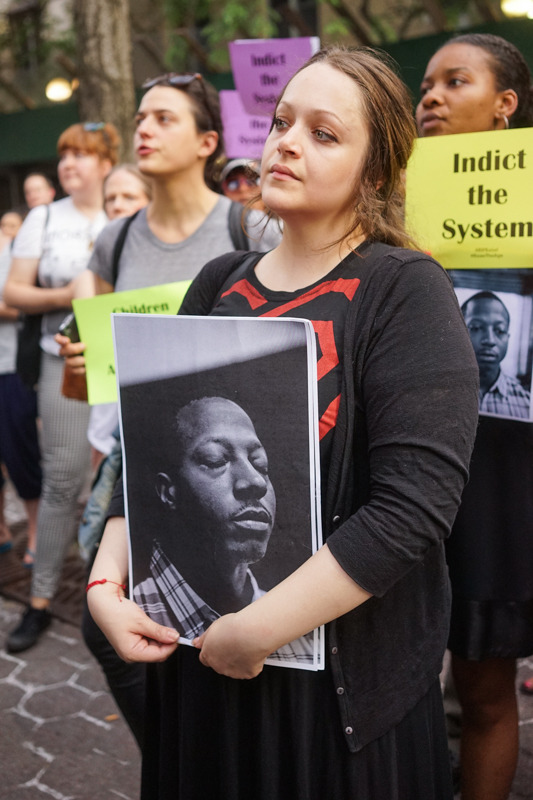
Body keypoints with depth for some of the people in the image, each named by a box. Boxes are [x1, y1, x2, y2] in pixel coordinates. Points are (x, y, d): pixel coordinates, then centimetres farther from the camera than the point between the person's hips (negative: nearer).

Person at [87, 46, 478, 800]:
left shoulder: (406, 291, -13)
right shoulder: (218, 283, 4)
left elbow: (417, 501, -22)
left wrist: (258, 630, -21)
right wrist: (106, 581, -6)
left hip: (342, 678, -4)